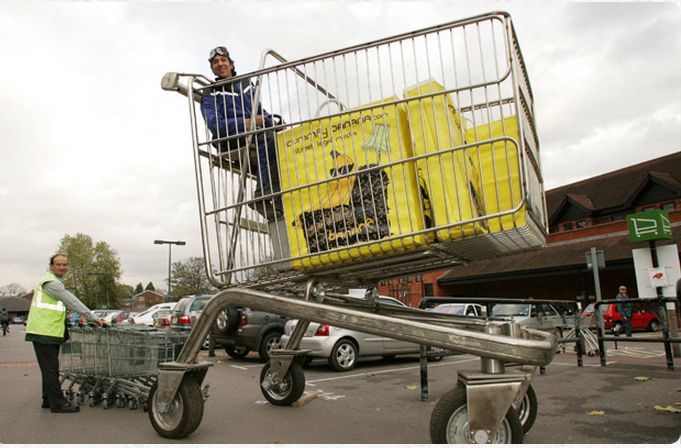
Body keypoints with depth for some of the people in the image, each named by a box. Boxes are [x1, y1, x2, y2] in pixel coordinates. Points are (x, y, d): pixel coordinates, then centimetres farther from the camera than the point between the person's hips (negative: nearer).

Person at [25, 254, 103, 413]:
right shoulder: (51, 282, -13)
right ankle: (57, 403, -3)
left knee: (50, 369, 16)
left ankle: (48, 400, 25)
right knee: (51, 369, -6)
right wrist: (91, 317, -19)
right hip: (44, 333, -10)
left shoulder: (55, 281, 20)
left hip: (49, 332, 10)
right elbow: (71, 301, -19)